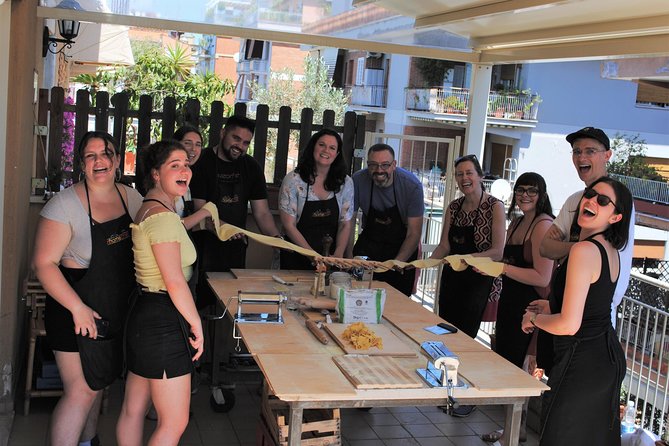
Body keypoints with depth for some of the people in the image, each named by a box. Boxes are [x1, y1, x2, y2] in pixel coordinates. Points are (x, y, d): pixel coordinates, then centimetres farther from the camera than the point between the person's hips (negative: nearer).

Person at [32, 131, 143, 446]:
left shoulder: (131, 198, 3)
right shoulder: (65, 204, -15)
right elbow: (44, 263, -18)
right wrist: (78, 308, -22)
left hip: (118, 311, 6)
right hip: (78, 312, -6)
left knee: (96, 383, 21)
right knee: (81, 391, -4)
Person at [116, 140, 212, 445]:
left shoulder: (151, 208, 11)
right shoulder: (162, 215, -19)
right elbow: (175, 283, -21)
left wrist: (197, 217, 36)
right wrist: (197, 326, -12)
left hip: (145, 316, 11)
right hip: (164, 322, -11)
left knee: (133, 410, 19)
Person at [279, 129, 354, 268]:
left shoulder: (345, 183, 1)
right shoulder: (293, 180, -8)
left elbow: (345, 225, 3)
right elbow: (289, 226, -9)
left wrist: (338, 256, -13)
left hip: (330, 260, 2)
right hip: (296, 260, -2)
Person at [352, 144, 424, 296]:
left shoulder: (412, 185, -19)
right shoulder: (358, 181, -17)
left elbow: (414, 233, -17)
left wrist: (397, 263, -29)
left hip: (402, 248, -1)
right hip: (369, 242, 1)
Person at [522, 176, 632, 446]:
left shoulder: (584, 250, -22)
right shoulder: (611, 251, 7)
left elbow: (569, 325, -24)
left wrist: (534, 318, -7)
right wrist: (551, 307, 19)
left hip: (582, 363, -10)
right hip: (609, 357, 10)